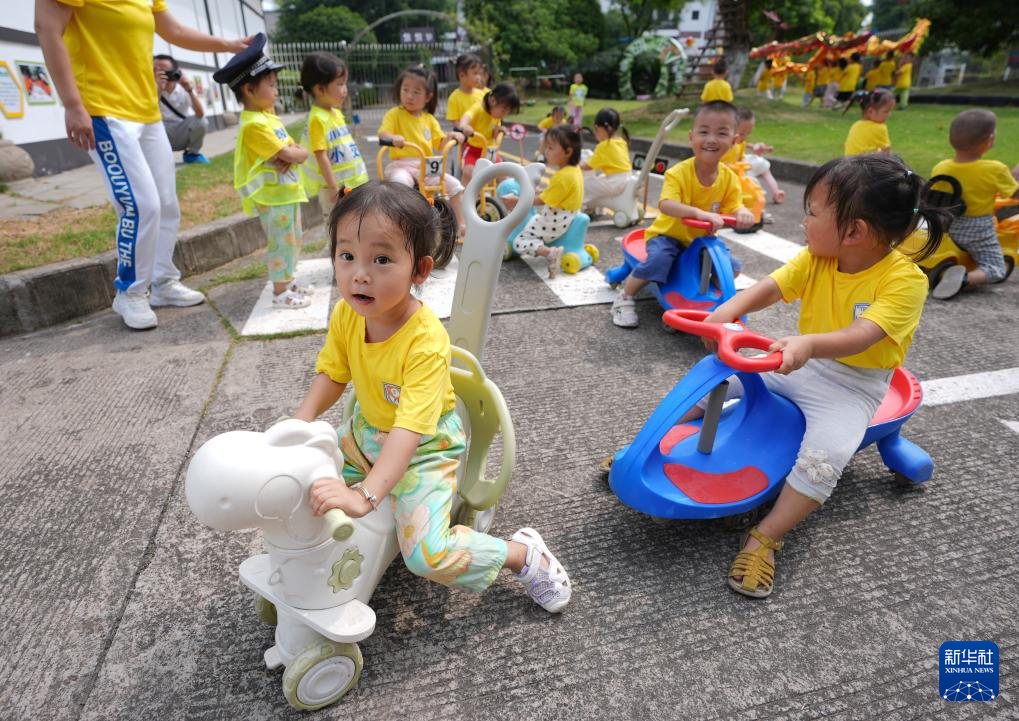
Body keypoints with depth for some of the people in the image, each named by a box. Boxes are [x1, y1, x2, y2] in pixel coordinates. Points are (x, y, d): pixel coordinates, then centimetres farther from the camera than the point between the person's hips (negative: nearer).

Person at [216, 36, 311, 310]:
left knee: (292, 240, 17)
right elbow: (288, 154, -21)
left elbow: (301, 152, 9)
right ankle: (281, 293, 6)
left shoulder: (269, 117, 12)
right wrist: (296, 152, -2)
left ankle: (287, 283, 28)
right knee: (282, 243, -3)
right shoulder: (254, 124, -18)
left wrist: (294, 153, -11)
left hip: (287, 190, 10)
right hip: (272, 195, -10)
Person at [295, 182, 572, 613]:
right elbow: (331, 375, -1)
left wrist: (366, 495, -49)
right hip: (369, 429, 7)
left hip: (425, 445, -7)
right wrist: (300, 423, -17)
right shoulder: (346, 315, -14)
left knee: (429, 555, -18)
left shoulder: (426, 343, -34)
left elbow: (408, 431, -39)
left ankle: (524, 554, 6)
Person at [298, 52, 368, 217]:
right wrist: (333, 187, -22)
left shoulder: (336, 112, 10)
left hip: (352, 184, 9)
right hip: (336, 187, -9)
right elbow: (321, 156, -21)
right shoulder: (318, 118, -17)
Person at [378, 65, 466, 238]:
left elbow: (440, 143, 15)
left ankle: (461, 224, 1)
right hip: (401, 165, -4)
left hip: (426, 166, 5)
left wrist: (450, 136, -7)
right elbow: (382, 133, -13)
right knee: (400, 182, -38)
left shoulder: (429, 119, 15)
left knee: (455, 184, -8)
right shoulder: (394, 114, 1)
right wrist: (392, 138, -37)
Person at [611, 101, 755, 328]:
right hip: (669, 234, -5)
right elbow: (665, 205, -38)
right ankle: (625, 298, -11)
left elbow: (733, 207, -9)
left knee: (732, 265, -10)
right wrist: (698, 212, -53)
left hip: (702, 239, 5)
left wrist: (742, 212, -35)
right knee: (658, 258, -34)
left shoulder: (730, 178, -7)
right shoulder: (678, 173, -23)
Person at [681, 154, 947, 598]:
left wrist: (809, 343, -54)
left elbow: (861, 335, -34)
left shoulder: (905, 279, -20)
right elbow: (769, 288, -13)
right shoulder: (816, 259, -3)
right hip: (798, 363, 6)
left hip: (853, 386, -5)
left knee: (827, 454, -32)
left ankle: (764, 539, -20)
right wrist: (728, 310, -34)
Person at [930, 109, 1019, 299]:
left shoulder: (939, 169, -10)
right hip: (979, 230, -4)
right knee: (996, 270, 4)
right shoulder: (996, 170, -18)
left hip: (948, 227, 4)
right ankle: (965, 279, -25)